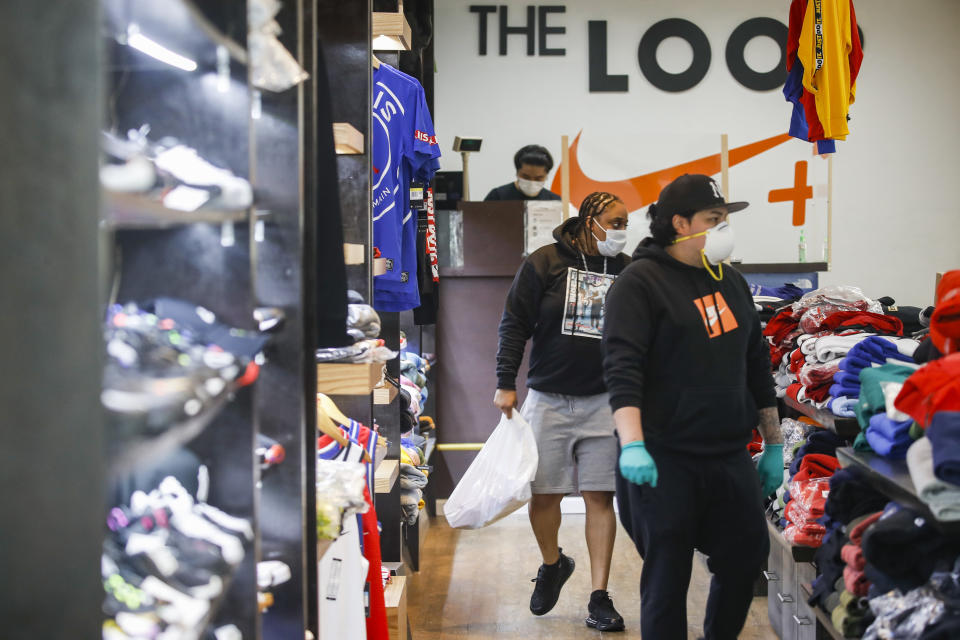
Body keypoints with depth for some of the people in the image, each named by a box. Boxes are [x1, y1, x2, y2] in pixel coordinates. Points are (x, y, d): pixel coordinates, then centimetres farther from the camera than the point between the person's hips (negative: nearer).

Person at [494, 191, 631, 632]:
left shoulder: (627, 271, 7)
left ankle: (599, 596, 7)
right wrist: (506, 384, -5)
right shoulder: (544, 263, -2)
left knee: (600, 498, 0)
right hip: (548, 400, -1)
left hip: (603, 402, 1)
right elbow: (515, 324, -1)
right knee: (544, 494, 4)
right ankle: (553, 564, 33)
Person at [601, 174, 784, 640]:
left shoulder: (730, 282, 14)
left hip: (730, 457, 7)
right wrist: (632, 444, -28)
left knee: (747, 558, 11)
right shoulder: (640, 282, -8)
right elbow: (621, 367, -17)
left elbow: (756, 366, 20)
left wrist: (773, 444, 20)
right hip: (664, 460, -7)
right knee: (667, 577, 0)